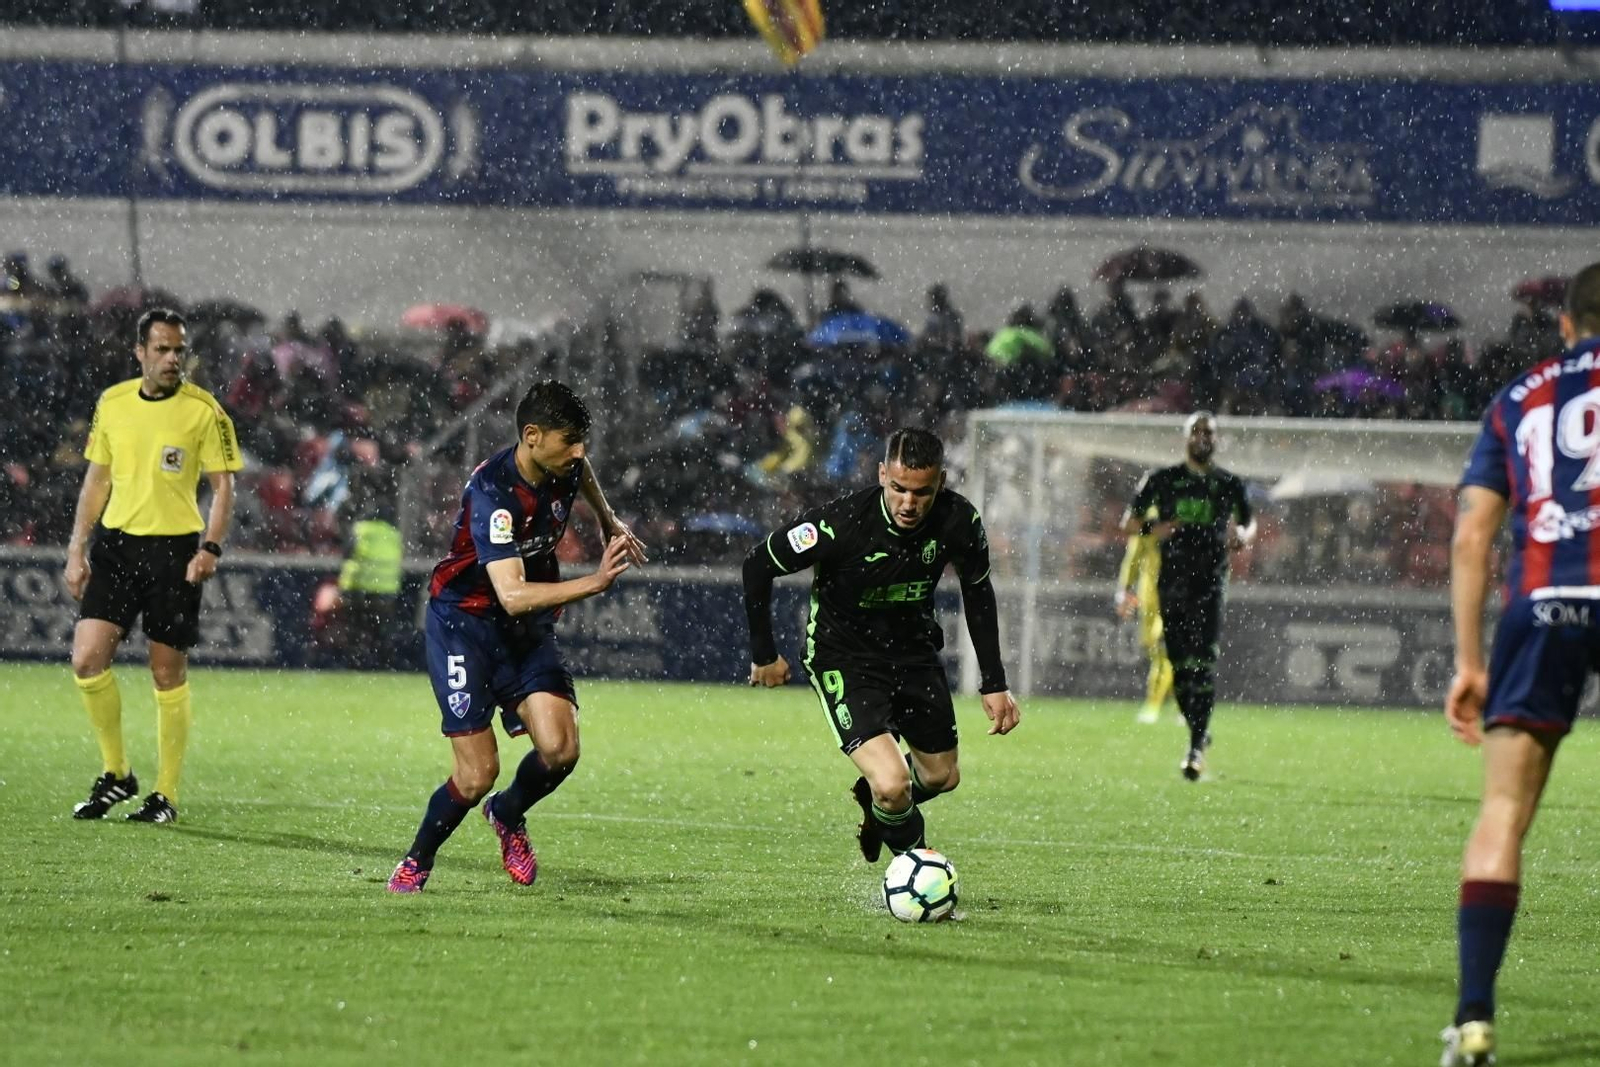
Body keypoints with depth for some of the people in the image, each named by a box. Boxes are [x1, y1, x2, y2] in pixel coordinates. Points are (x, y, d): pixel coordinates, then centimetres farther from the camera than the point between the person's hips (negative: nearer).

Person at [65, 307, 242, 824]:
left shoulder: (204, 410, -4)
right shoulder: (112, 403, 7)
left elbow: (223, 486, -2)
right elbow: (97, 478, 15)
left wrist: (211, 548, -15)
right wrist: (77, 549, 11)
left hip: (174, 549, -3)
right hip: (115, 543, 3)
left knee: (169, 674, 0)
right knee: (87, 659, -9)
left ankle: (166, 795, 11)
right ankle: (116, 772, 9)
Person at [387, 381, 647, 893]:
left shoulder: (563, 465, -6)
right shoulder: (493, 492, -28)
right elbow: (513, 594, -37)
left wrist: (610, 522, 32)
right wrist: (595, 582, -44)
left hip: (528, 628, 6)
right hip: (463, 622, -6)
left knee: (560, 749, -14)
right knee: (477, 774, -12)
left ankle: (508, 814, 19)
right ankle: (415, 864, 15)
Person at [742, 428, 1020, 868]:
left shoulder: (958, 521, -19)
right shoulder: (842, 523, -32)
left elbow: (978, 590, 3)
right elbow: (758, 564, -16)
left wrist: (994, 684, 4)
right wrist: (764, 654, -7)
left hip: (914, 648, 5)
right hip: (843, 658, -5)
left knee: (942, 775, 19)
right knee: (892, 783, -22)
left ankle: (877, 803, 52)